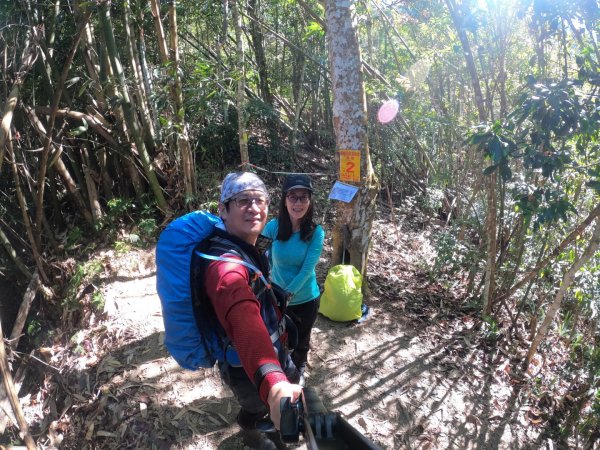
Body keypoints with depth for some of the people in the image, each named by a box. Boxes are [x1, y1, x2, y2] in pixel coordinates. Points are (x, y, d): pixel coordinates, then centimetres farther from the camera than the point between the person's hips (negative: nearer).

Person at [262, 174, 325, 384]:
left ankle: (299, 372, 54)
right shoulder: (273, 227, -15)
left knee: (301, 342, 23)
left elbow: (307, 269, -21)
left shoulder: (316, 232, -17)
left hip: (306, 300, 0)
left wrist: (287, 294, -26)